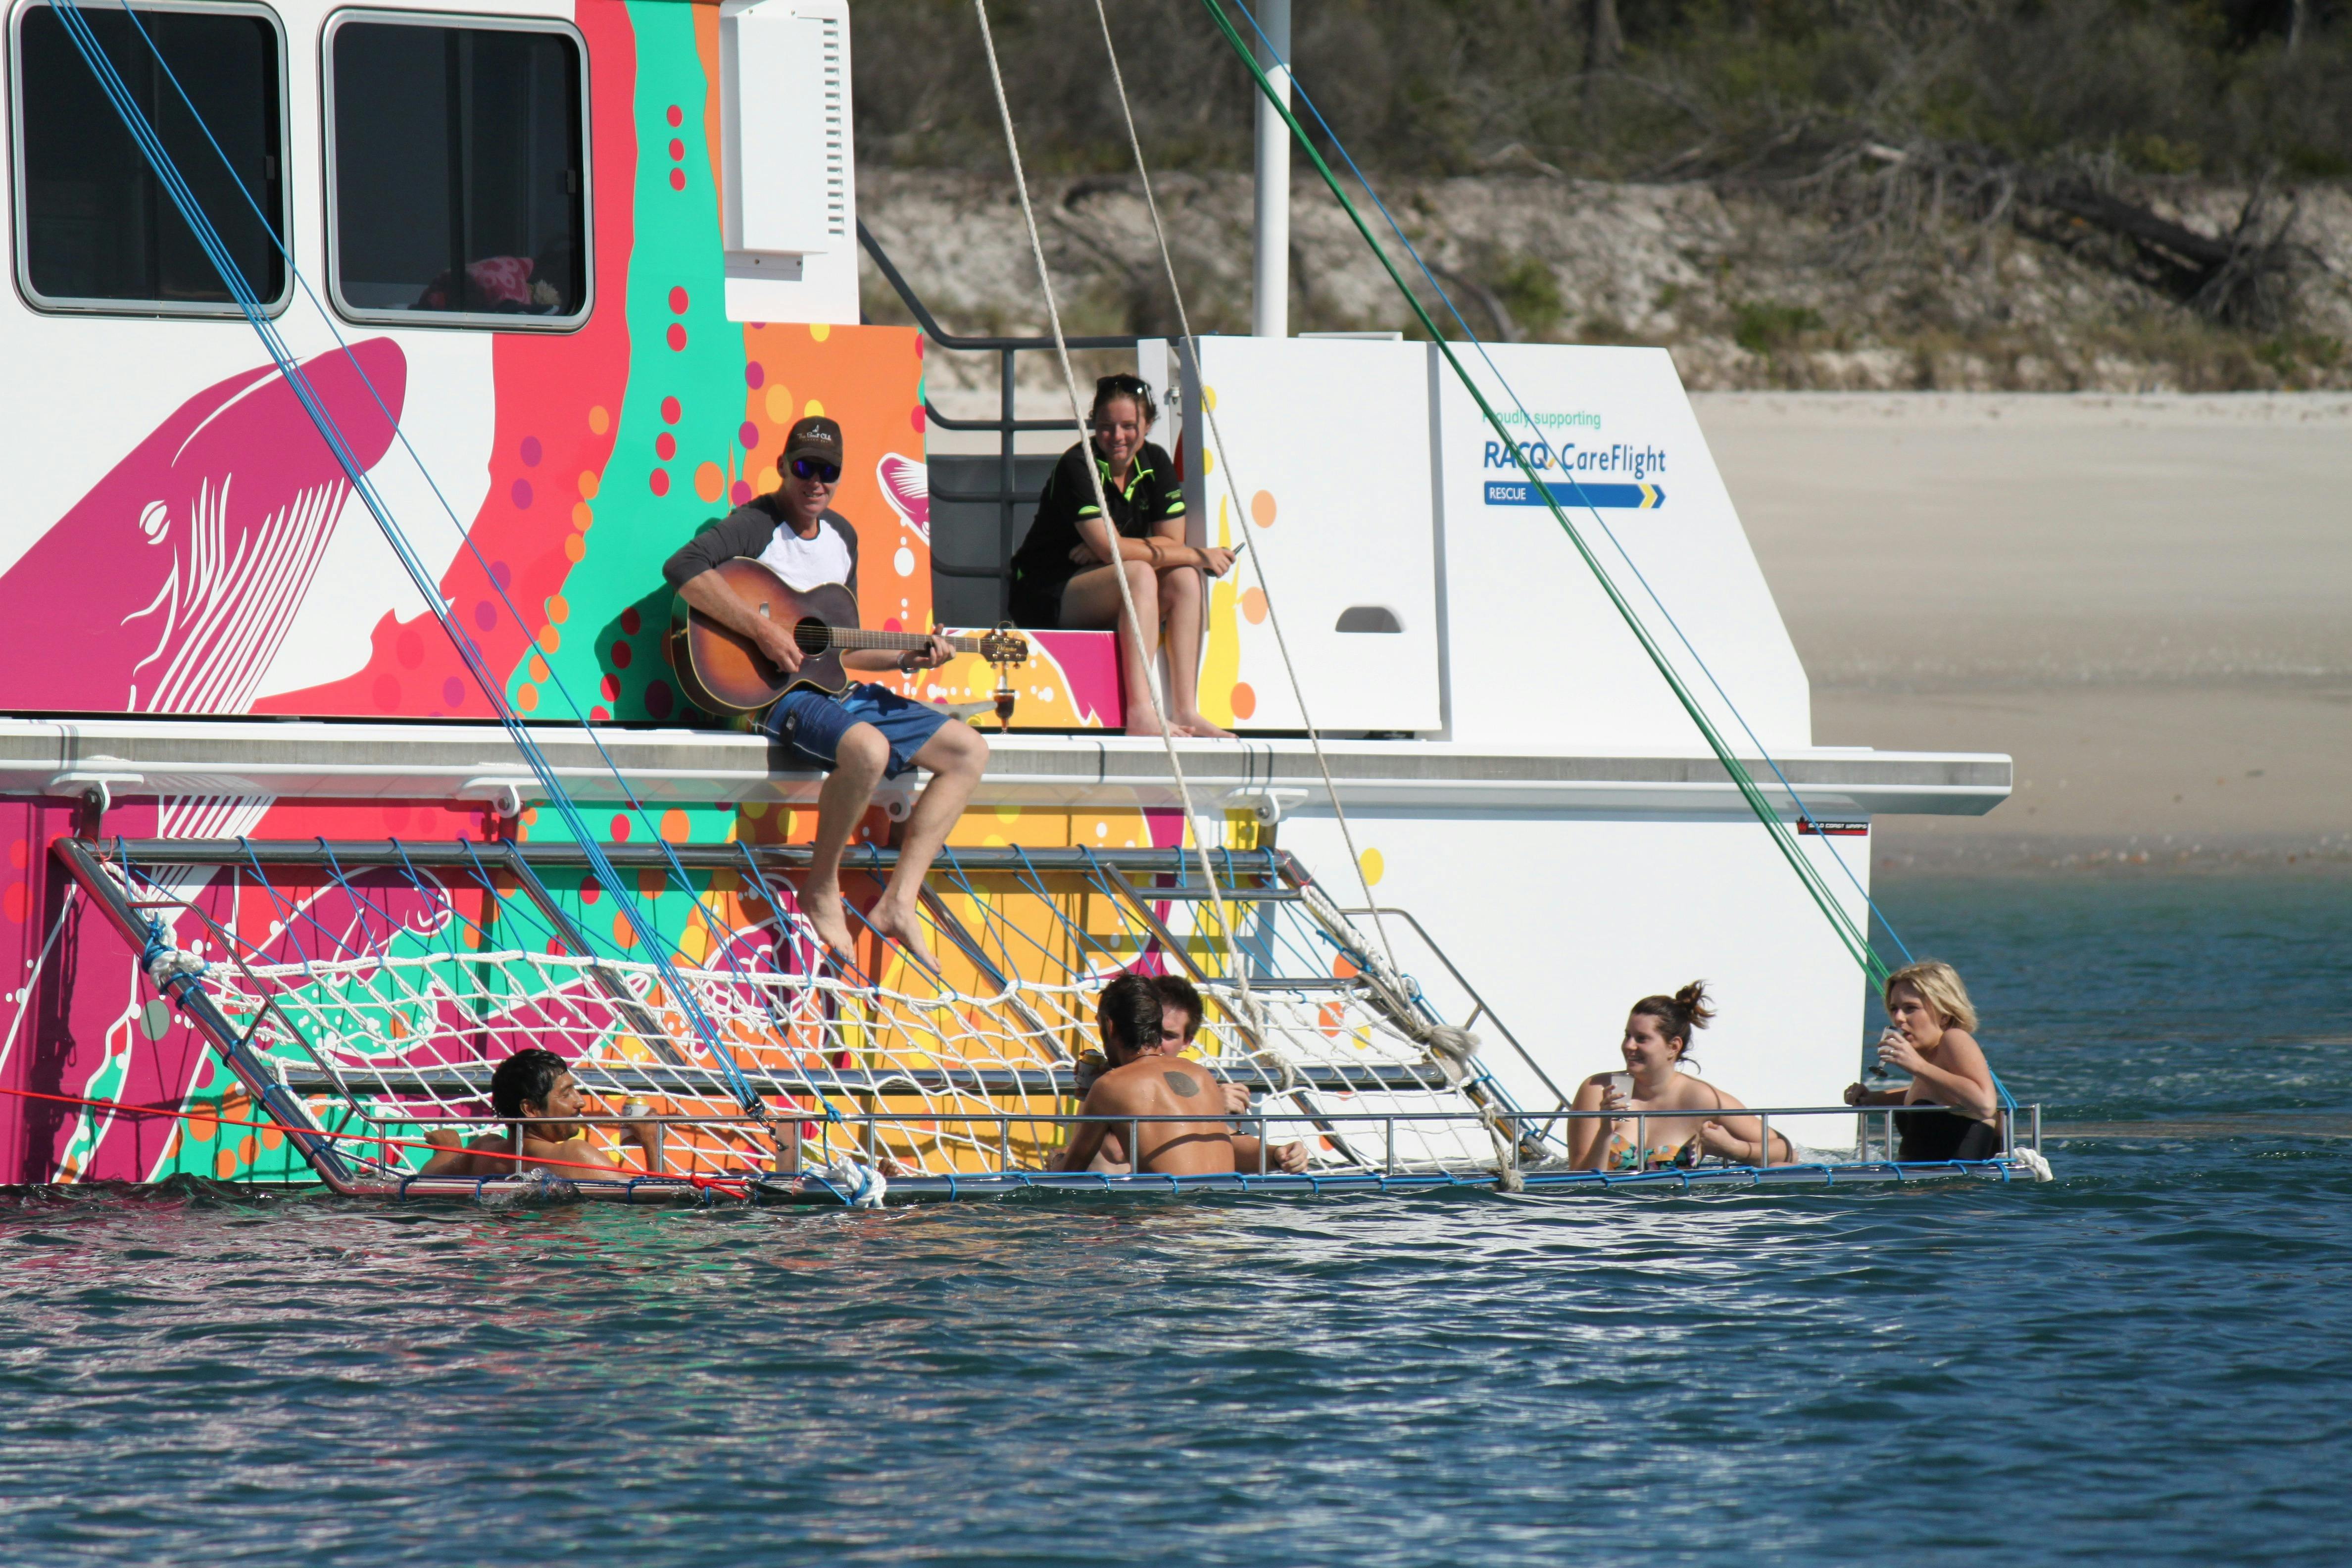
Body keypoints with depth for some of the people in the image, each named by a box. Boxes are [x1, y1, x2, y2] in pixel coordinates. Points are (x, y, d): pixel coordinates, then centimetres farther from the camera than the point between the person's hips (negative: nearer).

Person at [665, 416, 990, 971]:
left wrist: (906, 659, 5)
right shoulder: (757, 524, -8)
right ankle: (821, 889, -15)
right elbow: (683, 568, -27)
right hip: (777, 695, -9)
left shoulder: (841, 535, 17)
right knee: (867, 748, -38)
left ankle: (898, 905, -3)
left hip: (838, 692, 9)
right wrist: (761, 630, -28)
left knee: (969, 750, 2)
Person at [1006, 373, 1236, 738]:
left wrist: (1112, 549, -18)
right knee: (1140, 575, -30)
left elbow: (1172, 543, -1)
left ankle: (1184, 711, -24)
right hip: (1045, 595, -7)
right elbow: (1111, 550, -25)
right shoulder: (1078, 467, -18)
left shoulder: (1155, 463, 3)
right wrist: (1196, 556, -21)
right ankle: (1140, 715, -42)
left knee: (1184, 579, -17)